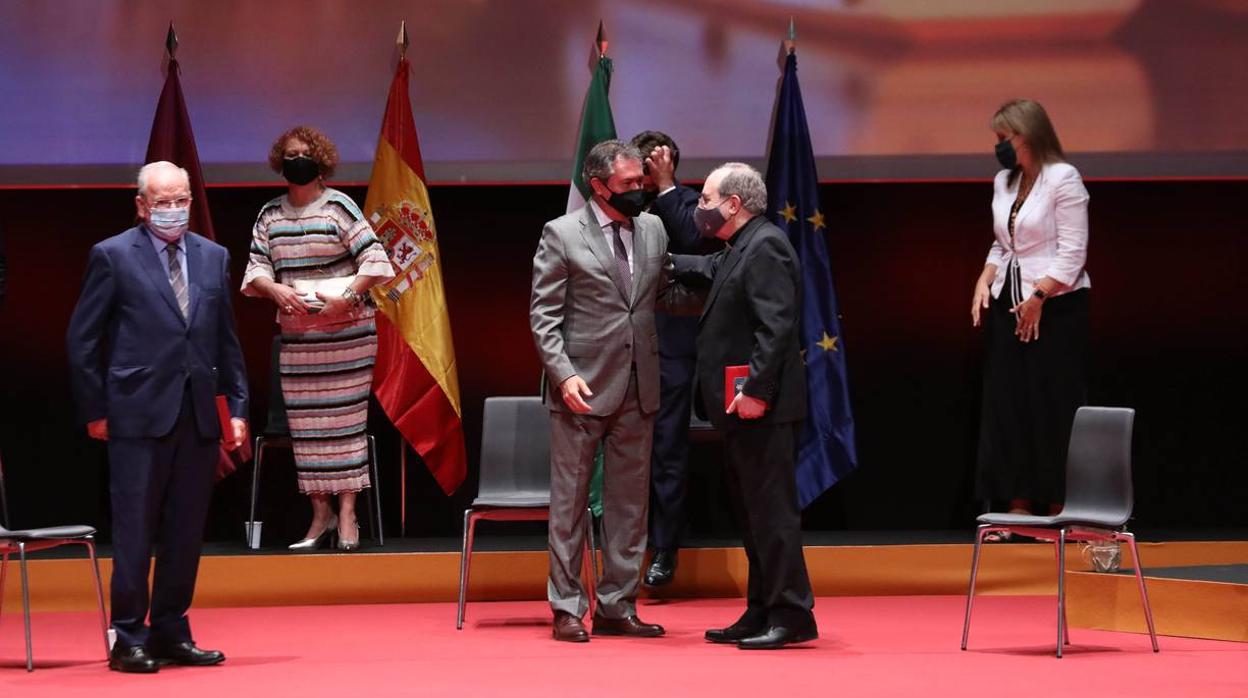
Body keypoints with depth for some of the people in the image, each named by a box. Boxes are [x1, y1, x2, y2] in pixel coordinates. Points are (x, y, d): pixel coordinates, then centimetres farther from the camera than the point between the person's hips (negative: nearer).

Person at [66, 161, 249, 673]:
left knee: (186, 534, 8)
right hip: (139, 414, -5)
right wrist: (95, 411, -2)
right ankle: (129, 639, 5)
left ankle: (171, 634, 17)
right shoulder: (112, 256, -2)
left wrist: (237, 408, 10)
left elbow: (226, 339, 15)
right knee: (135, 531, -2)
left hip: (199, 415, 5)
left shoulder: (213, 257, 12)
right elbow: (82, 340, 0)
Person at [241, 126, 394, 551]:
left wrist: (347, 296, -19)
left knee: (344, 419, -3)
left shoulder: (339, 207, -4)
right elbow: (255, 269, 6)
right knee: (304, 424, 4)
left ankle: (347, 514, 0)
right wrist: (275, 289, -14)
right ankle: (320, 515, 11)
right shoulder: (270, 215, 9)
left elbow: (374, 259, -8)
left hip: (346, 331, -4)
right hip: (296, 335, 4)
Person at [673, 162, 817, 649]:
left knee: (771, 510, -8)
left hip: (762, 409, -11)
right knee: (753, 513, 14)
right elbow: (705, 269, 37)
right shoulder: (738, 251, 17)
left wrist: (757, 389, -26)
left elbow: (776, 325, -22)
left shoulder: (765, 247, -14)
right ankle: (762, 614, 19)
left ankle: (791, 615, -5)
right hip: (742, 409, 11)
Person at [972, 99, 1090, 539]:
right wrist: (985, 281, 3)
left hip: (1057, 306, -7)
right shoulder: (1003, 183, 13)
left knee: (1053, 408, -4)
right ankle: (1019, 507, 9)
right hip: (1009, 304, 7)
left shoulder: (1063, 179, -9)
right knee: (1006, 404, 4)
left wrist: (1038, 296, -17)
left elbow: (1072, 252, -13)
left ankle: (1058, 510, 3)